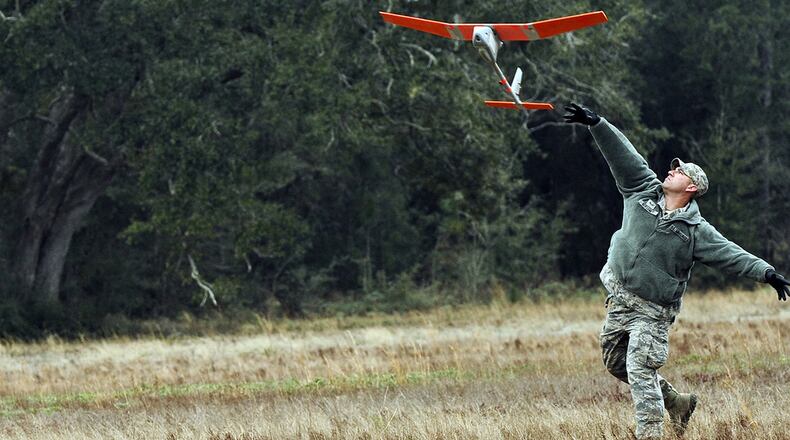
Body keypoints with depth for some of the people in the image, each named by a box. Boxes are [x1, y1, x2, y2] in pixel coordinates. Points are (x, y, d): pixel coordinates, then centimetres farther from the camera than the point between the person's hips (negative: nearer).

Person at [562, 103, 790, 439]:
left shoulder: (696, 231, -7)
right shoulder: (643, 191, 4)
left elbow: (732, 254, -11)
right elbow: (623, 155, 0)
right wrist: (595, 124, -8)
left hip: (652, 311, -6)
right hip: (619, 301, 6)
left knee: (640, 369, -15)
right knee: (615, 362, 12)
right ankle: (676, 402, 27)